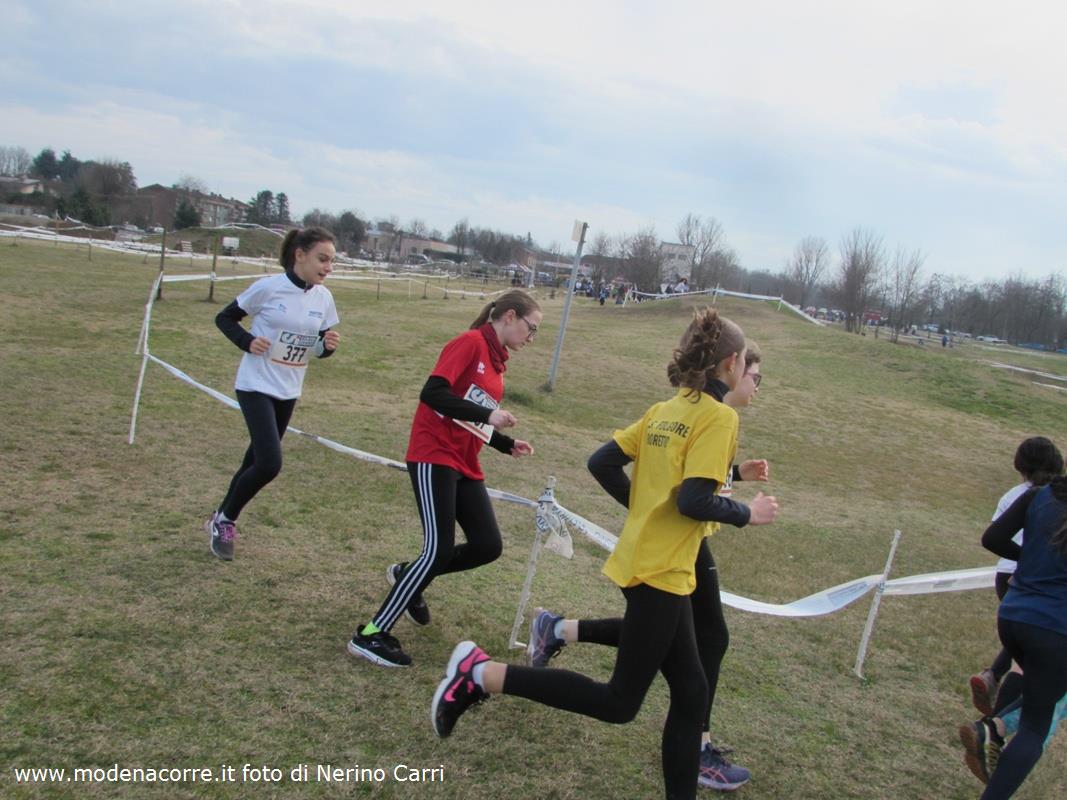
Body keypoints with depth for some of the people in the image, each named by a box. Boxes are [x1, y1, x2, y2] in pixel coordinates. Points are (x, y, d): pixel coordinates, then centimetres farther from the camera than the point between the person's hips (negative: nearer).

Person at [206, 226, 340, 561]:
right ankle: (224, 520, 8)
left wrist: (329, 345, -14)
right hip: (256, 386, -6)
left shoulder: (324, 298, -1)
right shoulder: (268, 287, -15)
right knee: (269, 464, -16)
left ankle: (221, 518, 37)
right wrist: (247, 341, -20)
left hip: (288, 392, 6)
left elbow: (320, 348, 9)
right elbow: (225, 318, -3)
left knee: (257, 460, 15)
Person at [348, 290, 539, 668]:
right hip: (434, 457, -9)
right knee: (440, 549, -14)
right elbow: (433, 393, -22)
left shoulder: (497, 359, 17)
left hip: (465, 465, 9)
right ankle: (371, 635, -3)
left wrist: (508, 445, 10)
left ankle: (408, 575, 25)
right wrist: (487, 414, -24)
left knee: (488, 545, 1)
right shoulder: (471, 342, -10)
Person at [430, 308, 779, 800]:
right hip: (662, 573, -9)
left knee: (689, 691, 23)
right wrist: (746, 514, -6)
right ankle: (483, 673, -4)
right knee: (619, 703, 1)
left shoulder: (663, 411, 9)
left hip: (639, 558, 9)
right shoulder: (720, 416, -14)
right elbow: (694, 501, -22)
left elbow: (602, 463, 7)